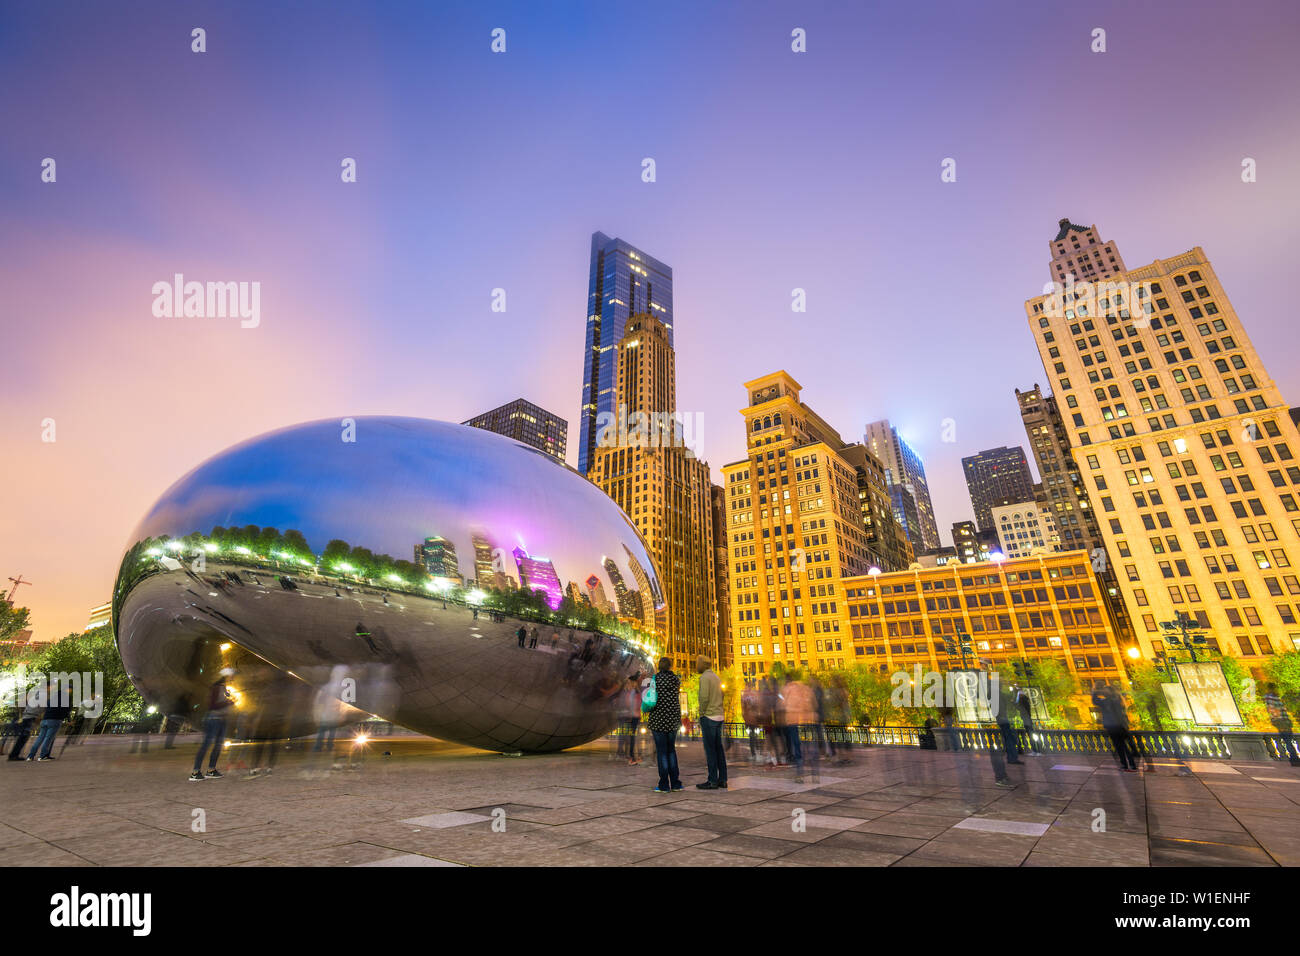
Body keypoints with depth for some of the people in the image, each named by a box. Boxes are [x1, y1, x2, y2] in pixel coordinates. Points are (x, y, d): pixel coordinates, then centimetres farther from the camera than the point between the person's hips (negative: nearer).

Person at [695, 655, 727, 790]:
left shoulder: (705, 677, -12)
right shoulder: (716, 677, 15)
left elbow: (704, 697, -21)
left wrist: (701, 714, -10)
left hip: (709, 717, -9)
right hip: (719, 716, 9)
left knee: (710, 749, -4)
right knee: (718, 748, 10)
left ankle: (713, 781, -1)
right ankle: (722, 780, 12)